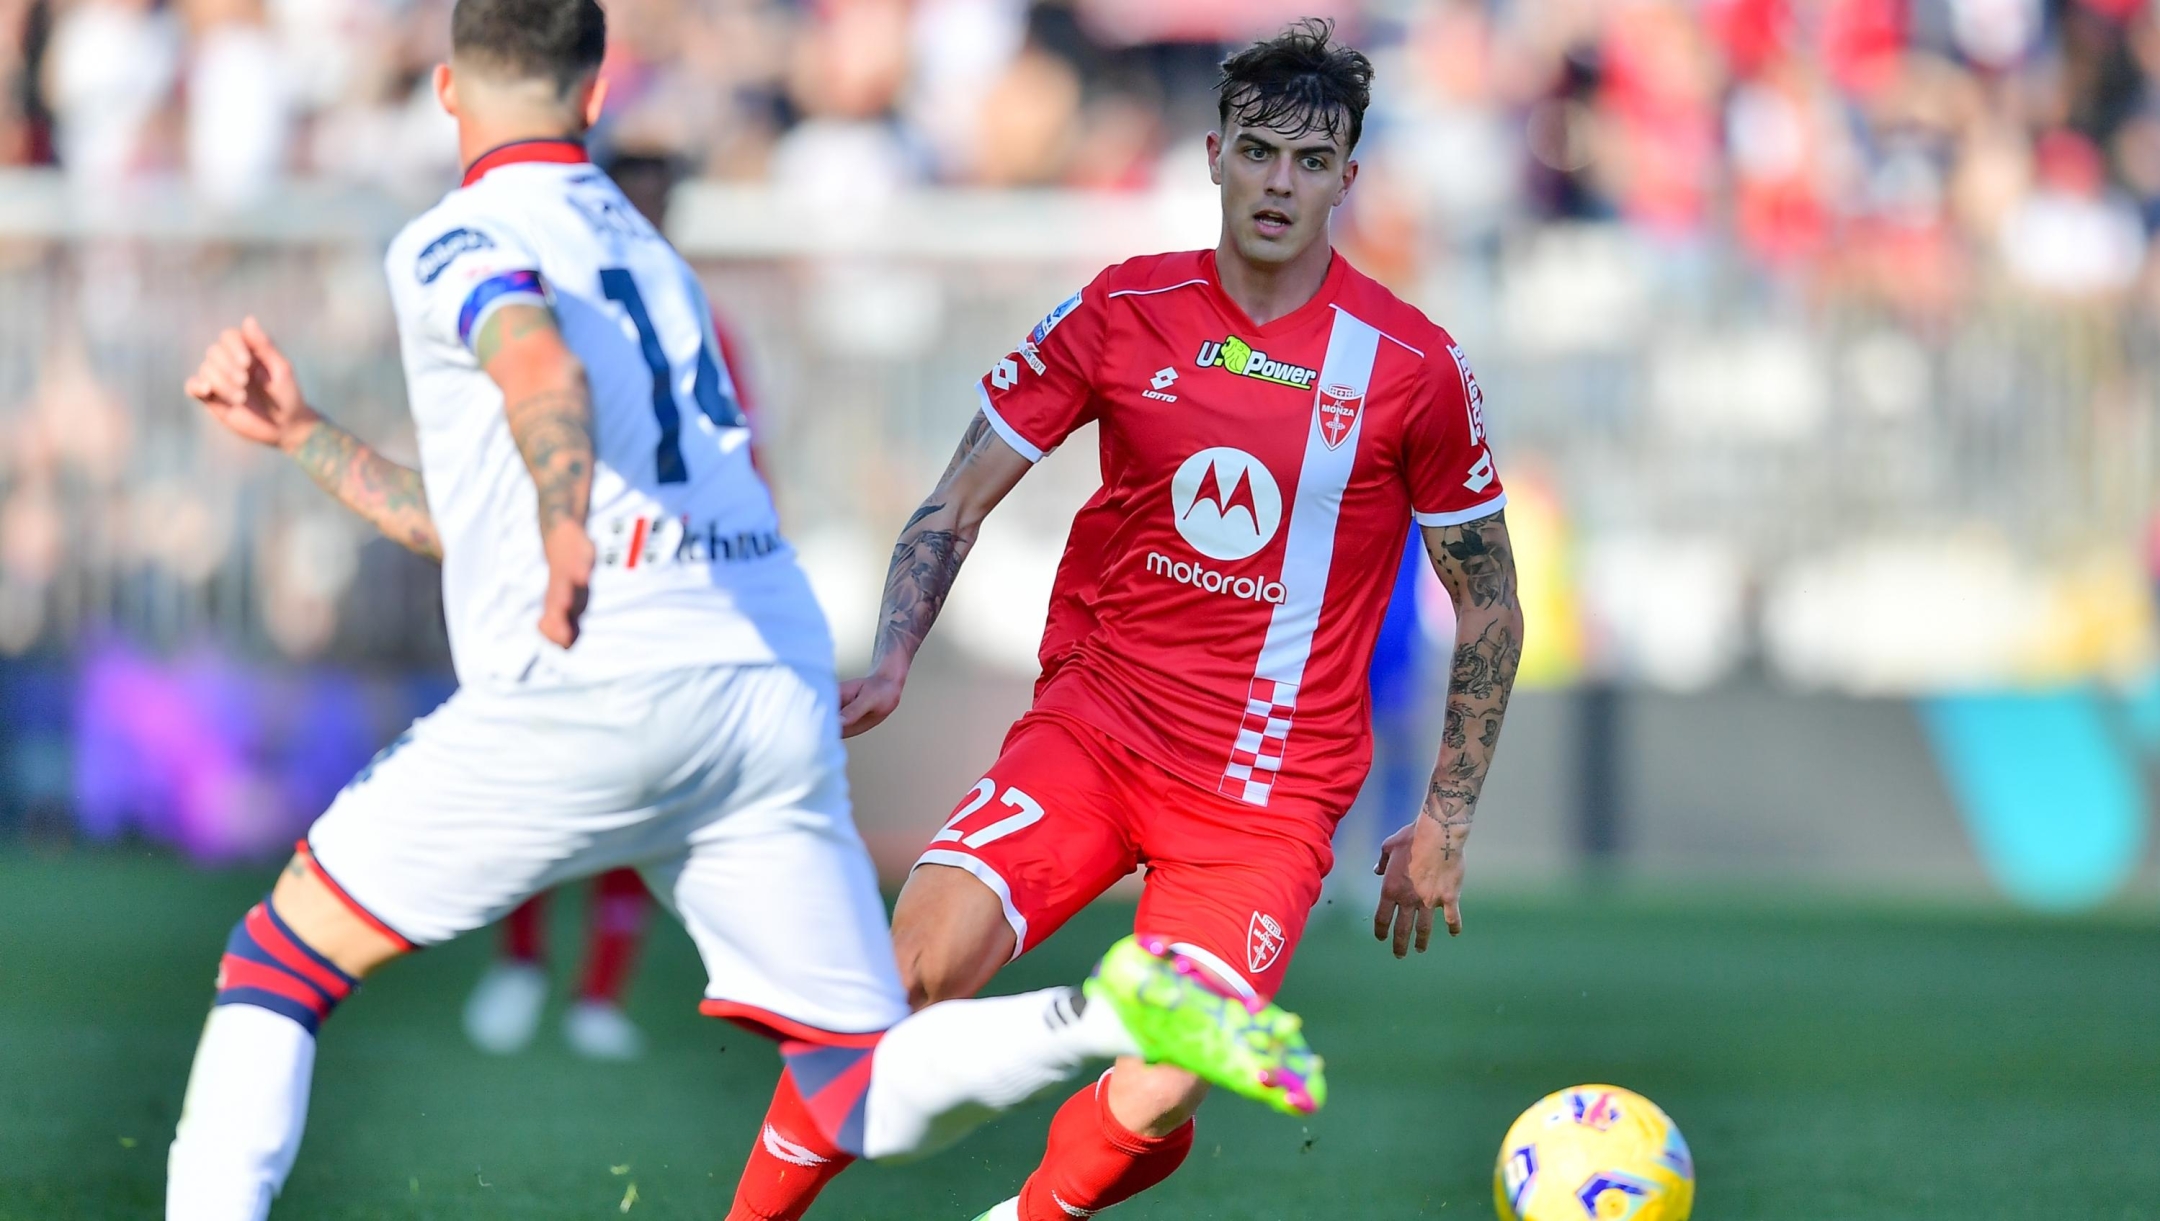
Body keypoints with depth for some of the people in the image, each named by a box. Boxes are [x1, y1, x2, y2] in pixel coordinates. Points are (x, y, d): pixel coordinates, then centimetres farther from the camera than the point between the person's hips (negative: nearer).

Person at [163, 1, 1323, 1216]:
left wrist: (567, 542, -38)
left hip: (599, 687, -6)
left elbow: (539, 361, -22)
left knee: (279, 962, 8)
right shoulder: (650, 256, 28)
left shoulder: (456, 243, 4)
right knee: (860, 1104, 2)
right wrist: (301, 433, 37)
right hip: (783, 689, 6)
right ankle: (1112, 1008, -21)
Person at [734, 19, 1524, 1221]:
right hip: (1094, 721, 1)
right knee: (922, 956, -24)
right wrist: (891, 662, -10)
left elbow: (1488, 606, 7)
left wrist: (1444, 822, 6)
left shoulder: (1414, 367, -3)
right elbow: (960, 502, 6)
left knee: (1153, 1103, -19)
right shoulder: (1124, 312, 1)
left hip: (1272, 791, -1)